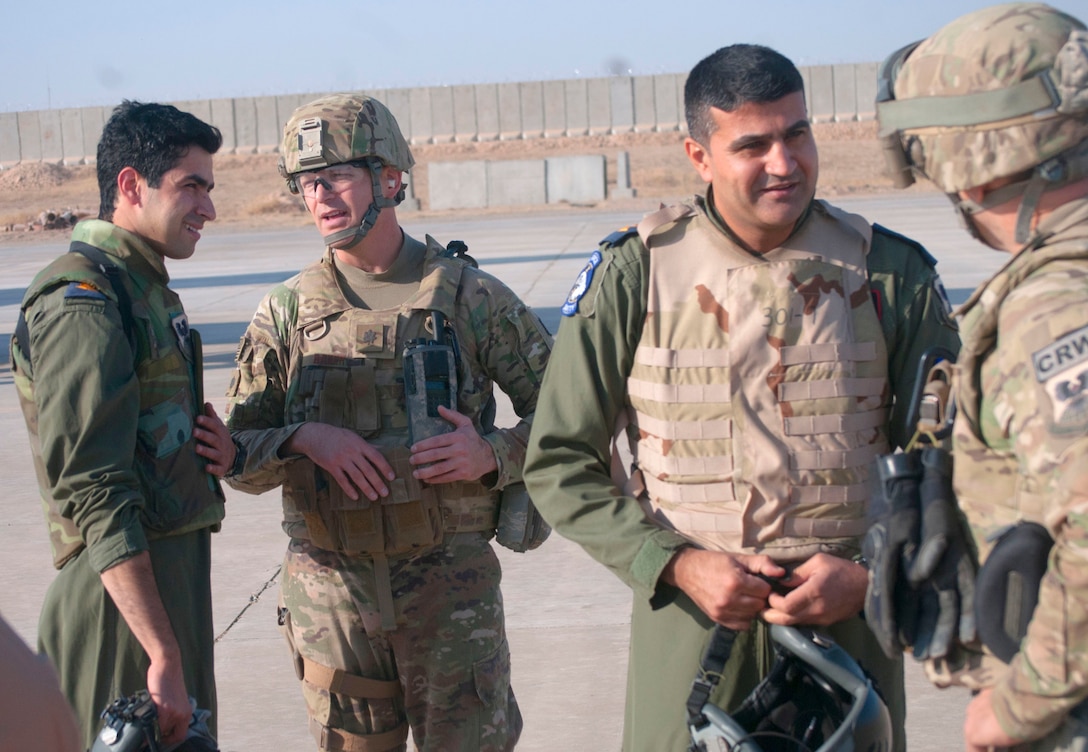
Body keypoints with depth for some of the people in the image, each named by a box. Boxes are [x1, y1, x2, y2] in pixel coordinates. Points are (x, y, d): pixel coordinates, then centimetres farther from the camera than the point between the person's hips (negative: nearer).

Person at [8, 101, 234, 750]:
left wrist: (210, 448, 0)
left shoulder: (149, 291, 15)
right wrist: (164, 655, -26)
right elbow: (96, 496, -23)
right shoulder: (82, 302, -16)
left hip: (175, 579, 9)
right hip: (123, 597, -9)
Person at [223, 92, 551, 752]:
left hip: (451, 580, -2)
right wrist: (303, 439, -15)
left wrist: (494, 455, -15)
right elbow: (236, 454, 4)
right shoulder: (286, 312, 4)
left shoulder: (466, 293, -2)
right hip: (331, 590, 2)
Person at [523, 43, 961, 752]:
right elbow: (560, 464, -1)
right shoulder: (632, 274, -4)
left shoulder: (893, 271, 0)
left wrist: (870, 573, -8)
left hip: (850, 618, 1)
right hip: (689, 623, -1)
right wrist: (675, 565, -11)